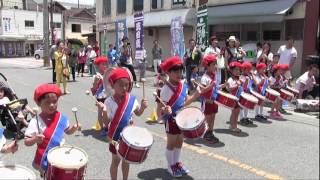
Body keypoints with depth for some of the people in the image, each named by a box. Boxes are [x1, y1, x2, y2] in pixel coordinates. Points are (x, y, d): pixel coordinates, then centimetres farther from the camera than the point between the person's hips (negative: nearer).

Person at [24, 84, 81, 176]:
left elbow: (67, 131, 10)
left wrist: (74, 128, -10)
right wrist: (35, 139, -36)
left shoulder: (61, 118, -6)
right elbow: (26, 142, -16)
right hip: (45, 160, -4)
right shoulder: (36, 122, -19)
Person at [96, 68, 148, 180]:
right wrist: (104, 111, -36)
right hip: (116, 136, -4)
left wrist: (142, 107, -12)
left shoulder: (132, 99, -8)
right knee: (116, 160, 12)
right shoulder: (109, 102, -18)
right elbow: (106, 122, -19)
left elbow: (138, 113, 8)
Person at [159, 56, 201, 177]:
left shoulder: (183, 85, -2)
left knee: (179, 142, 19)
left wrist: (195, 96, -6)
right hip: (171, 120, -6)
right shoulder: (166, 89, -22)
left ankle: (177, 163, 36)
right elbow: (161, 107, -21)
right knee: (171, 143, 8)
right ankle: (171, 166, 25)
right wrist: (165, 110, -43)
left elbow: (184, 102, 7)